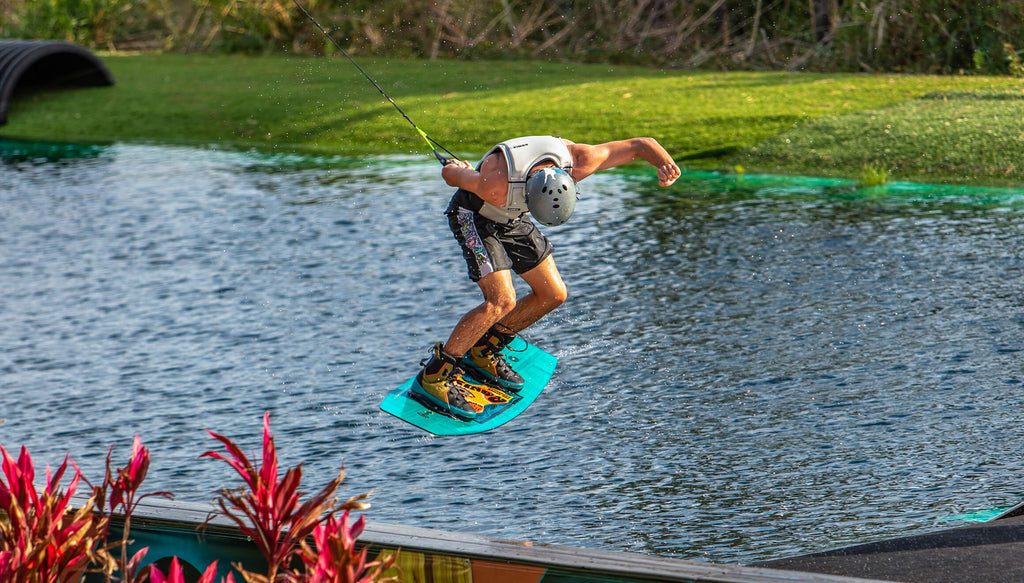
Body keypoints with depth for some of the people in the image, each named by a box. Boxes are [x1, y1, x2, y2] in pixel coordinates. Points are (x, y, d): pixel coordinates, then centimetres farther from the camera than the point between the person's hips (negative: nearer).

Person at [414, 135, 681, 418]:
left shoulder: (578, 161, -31)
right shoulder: (496, 186, -43)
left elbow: (641, 144, -22)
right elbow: (450, 174, -22)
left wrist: (665, 164, -41)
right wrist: (454, 168, 1)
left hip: (514, 219, 6)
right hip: (474, 216, -6)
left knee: (553, 295, 1)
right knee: (502, 301, -22)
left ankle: (483, 351, 19)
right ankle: (433, 374, -14)